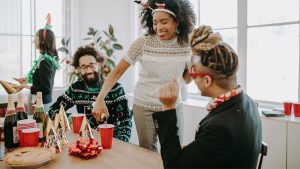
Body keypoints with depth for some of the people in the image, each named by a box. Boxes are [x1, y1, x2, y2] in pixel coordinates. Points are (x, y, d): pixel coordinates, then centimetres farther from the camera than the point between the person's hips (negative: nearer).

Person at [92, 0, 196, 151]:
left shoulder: (186, 45, -7)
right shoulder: (143, 43, -14)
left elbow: (187, 79, 4)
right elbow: (117, 72, -12)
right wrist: (100, 99, -24)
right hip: (143, 107, -1)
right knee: (148, 153, 13)